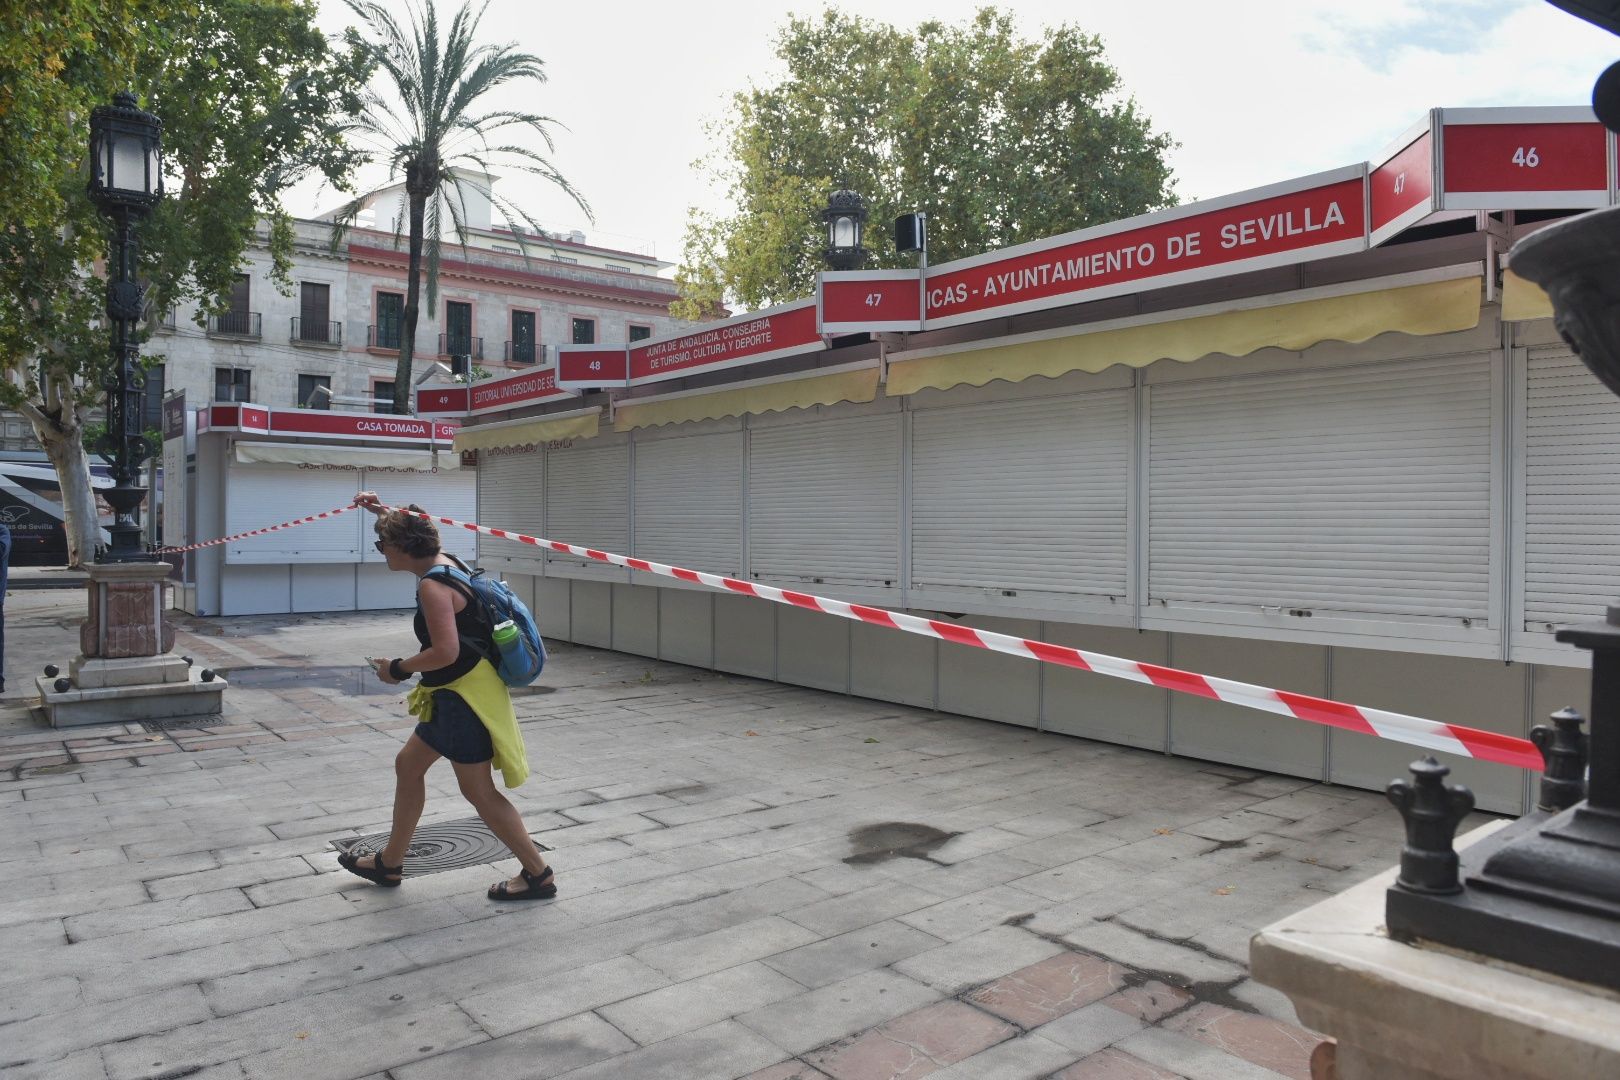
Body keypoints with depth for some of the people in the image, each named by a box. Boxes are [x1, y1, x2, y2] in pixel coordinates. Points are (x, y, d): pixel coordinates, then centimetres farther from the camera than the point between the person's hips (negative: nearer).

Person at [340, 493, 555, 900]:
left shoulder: (432, 585, -22)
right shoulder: (444, 561, 6)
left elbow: (445, 652, -28)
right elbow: (412, 531, 31)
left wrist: (399, 668, -14)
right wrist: (384, 511, 27)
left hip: (465, 696, -11)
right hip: (454, 694, 11)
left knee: (478, 791, -1)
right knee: (408, 765, 21)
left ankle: (539, 875, 9)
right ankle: (389, 863, 37)